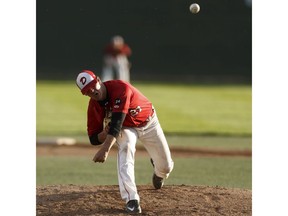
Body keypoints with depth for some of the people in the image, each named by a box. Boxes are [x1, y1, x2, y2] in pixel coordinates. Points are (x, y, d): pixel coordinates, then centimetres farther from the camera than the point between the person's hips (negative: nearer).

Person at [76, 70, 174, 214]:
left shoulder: (120, 88, -38)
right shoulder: (93, 107, -20)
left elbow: (117, 122, -47)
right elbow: (94, 139, -14)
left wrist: (105, 149, -57)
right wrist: (106, 133, -38)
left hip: (149, 123, -2)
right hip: (125, 128, 2)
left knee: (166, 166, 5)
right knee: (125, 152, -32)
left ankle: (159, 172, 46)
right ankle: (131, 200, -38)